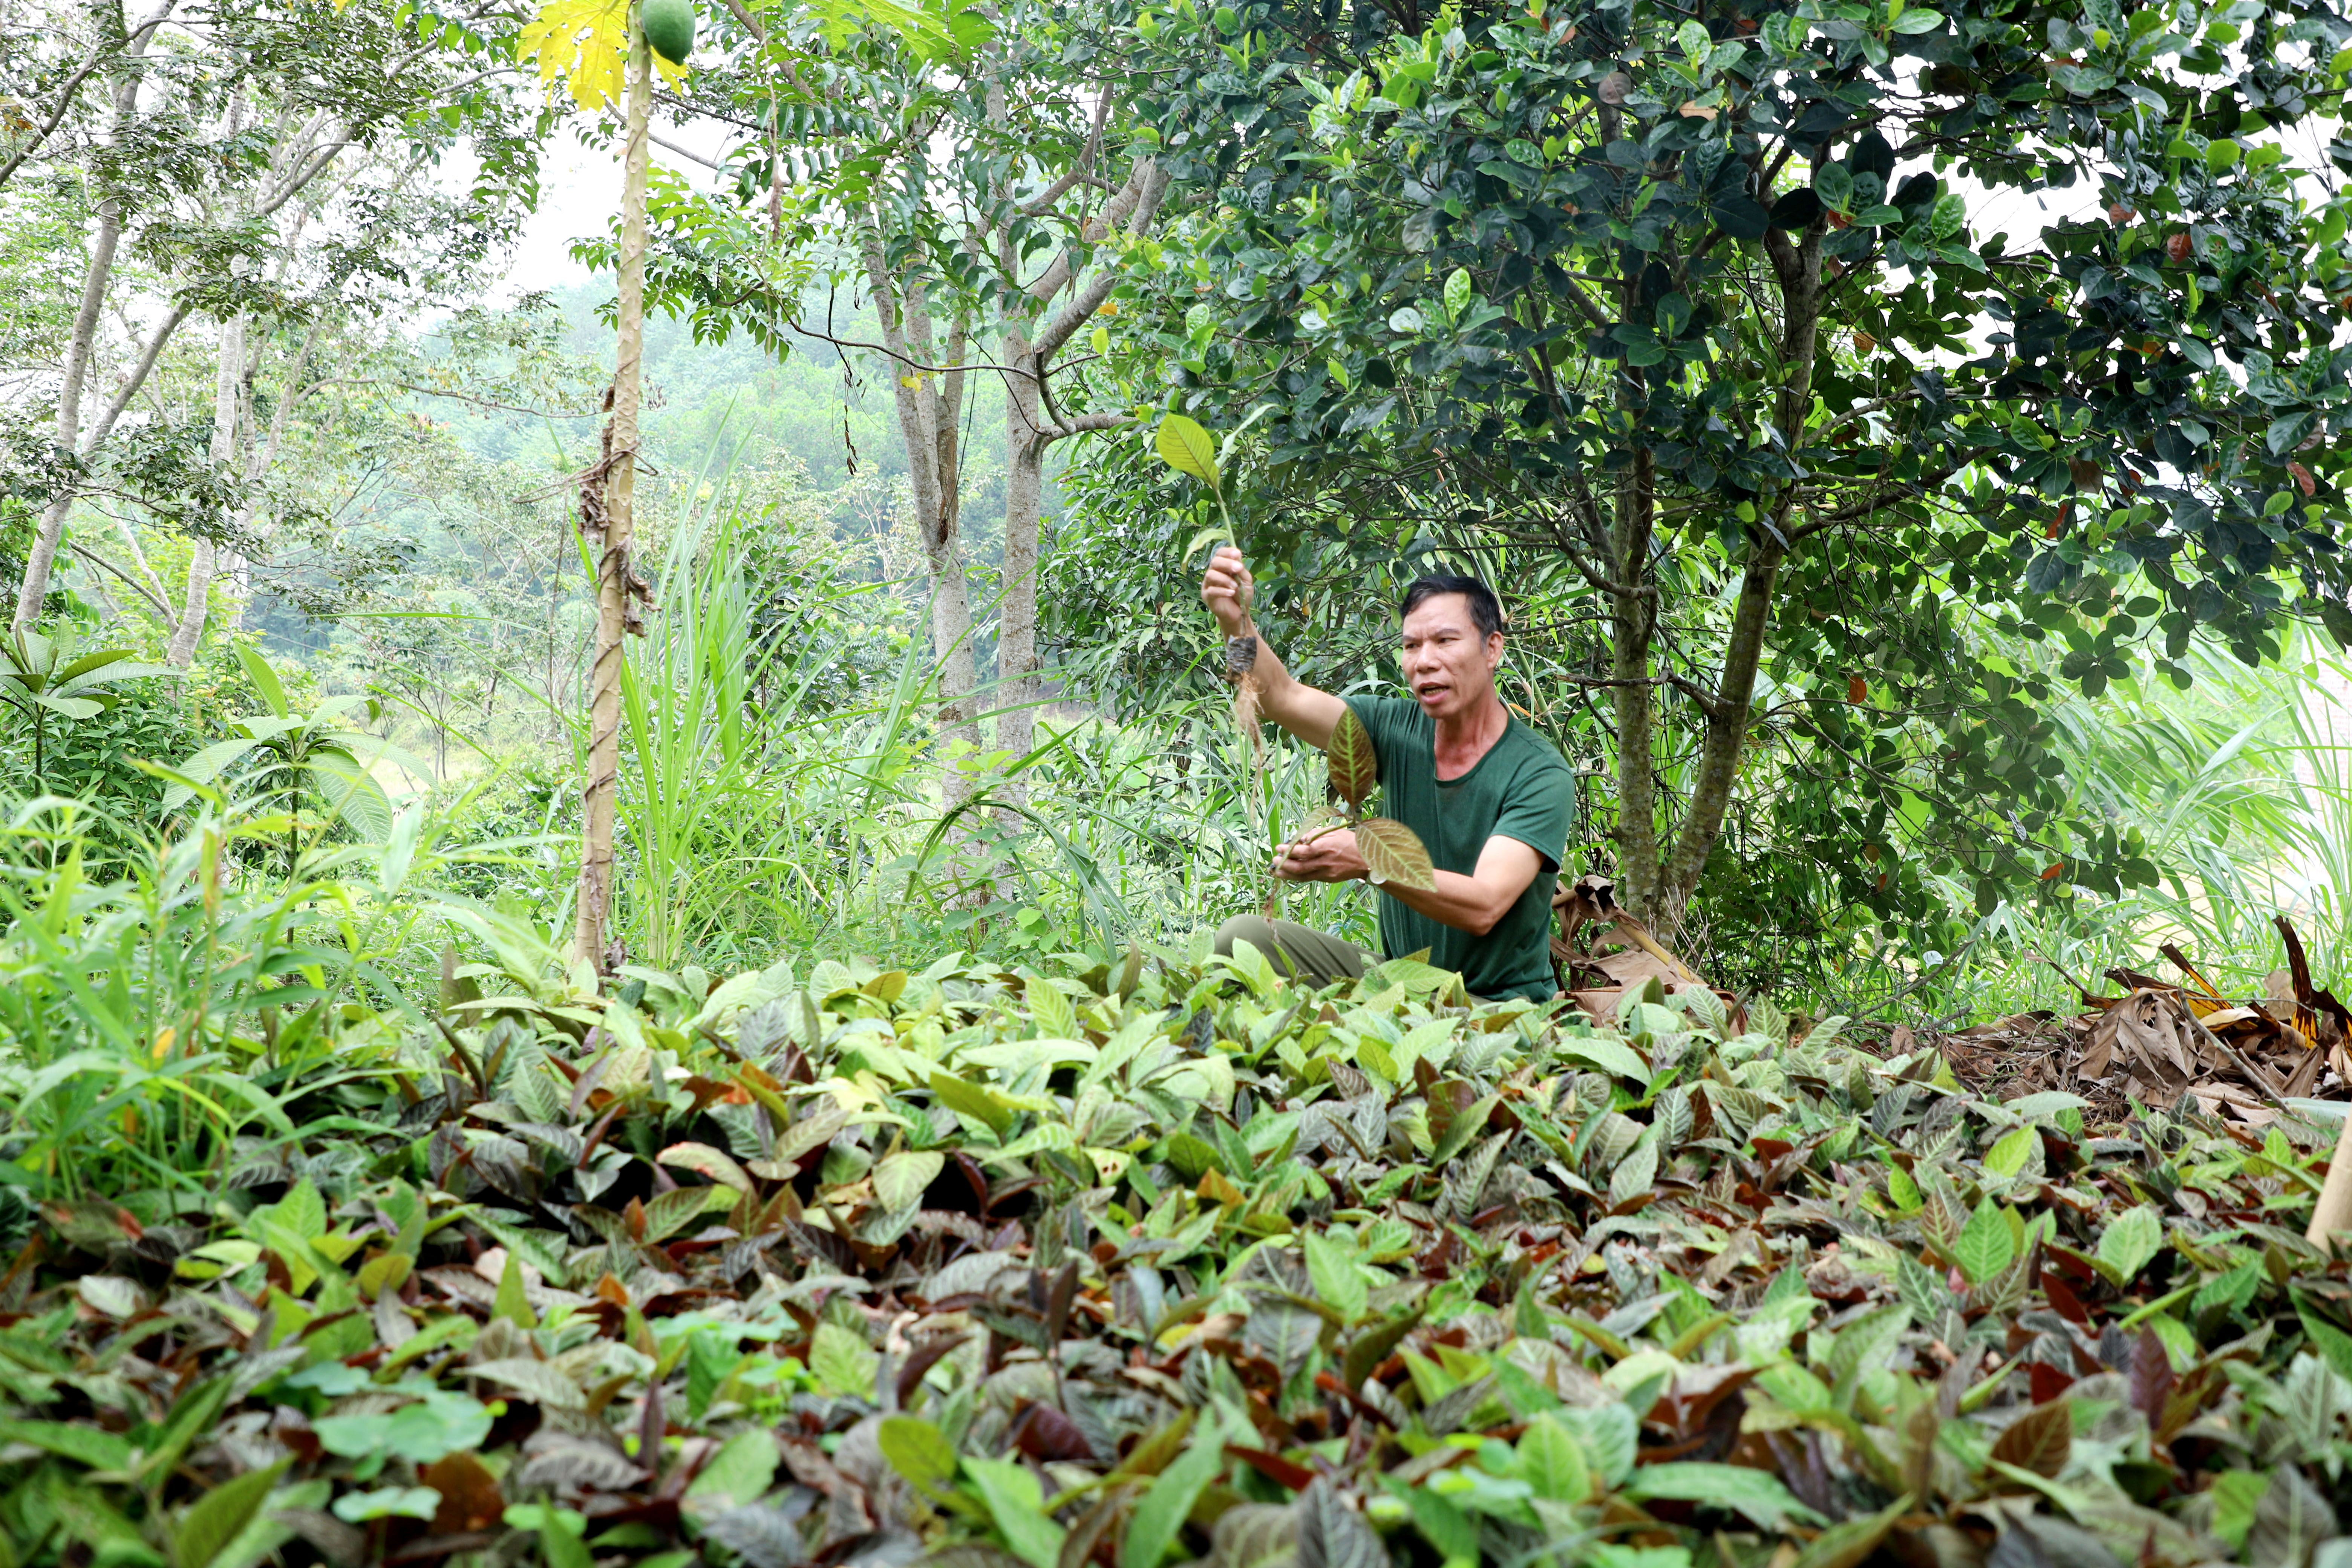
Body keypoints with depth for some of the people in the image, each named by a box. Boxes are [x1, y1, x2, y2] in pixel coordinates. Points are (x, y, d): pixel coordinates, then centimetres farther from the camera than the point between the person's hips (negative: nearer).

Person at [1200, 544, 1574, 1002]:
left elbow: (1484, 907, -27)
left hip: (1498, 1005, -5)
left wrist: (1370, 862, -39)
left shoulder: (1541, 774, -15)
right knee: (1243, 938, -10)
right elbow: (1282, 697, -11)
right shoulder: (1398, 731, 0)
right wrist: (1235, 620, -30)